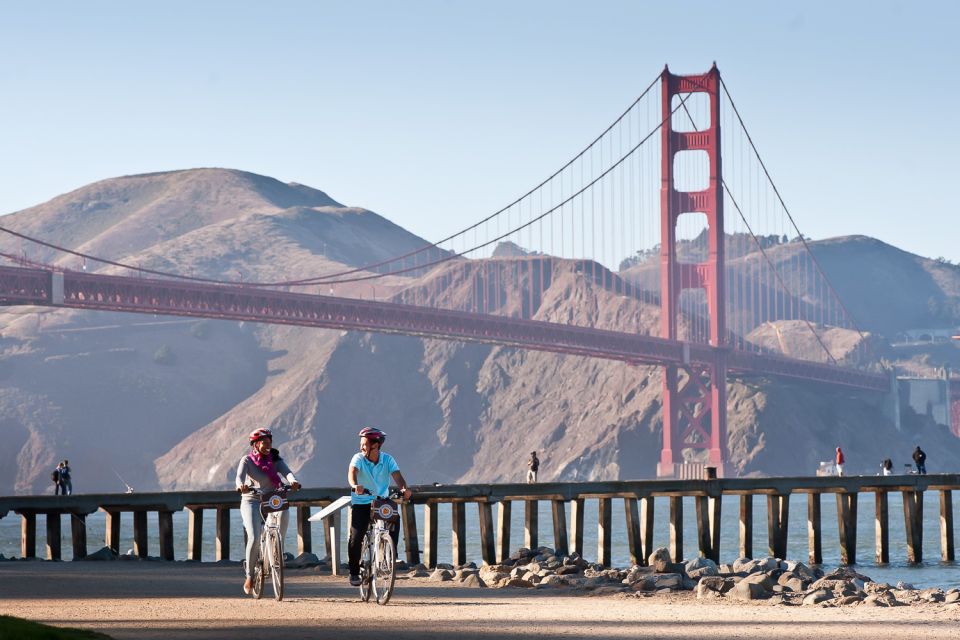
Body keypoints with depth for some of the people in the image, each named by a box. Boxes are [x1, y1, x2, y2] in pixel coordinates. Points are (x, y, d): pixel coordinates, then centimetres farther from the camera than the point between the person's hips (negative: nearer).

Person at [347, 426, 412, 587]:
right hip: (361, 503, -1)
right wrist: (355, 485, -53)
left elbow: (397, 476, -20)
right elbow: (352, 472, -30)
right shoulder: (358, 458, -10)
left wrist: (404, 488, -42)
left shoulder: (387, 459, -5)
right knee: (355, 538, -13)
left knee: (394, 524, -24)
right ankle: (354, 572, 5)